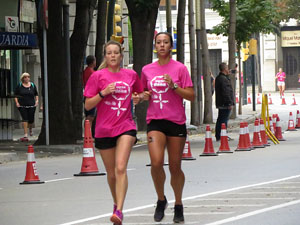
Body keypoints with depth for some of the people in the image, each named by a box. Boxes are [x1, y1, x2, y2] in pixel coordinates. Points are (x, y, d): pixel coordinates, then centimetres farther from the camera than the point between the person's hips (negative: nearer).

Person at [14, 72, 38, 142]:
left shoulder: (32, 85, 8)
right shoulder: (19, 86, 3)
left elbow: (36, 94, 18)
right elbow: (15, 95, 7)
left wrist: (37, 100, 3)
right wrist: (16, 102, -5)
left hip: (31, 105, 2)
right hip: (22, 106, -2)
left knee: (31, 120, 4)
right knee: (25, 119, -13)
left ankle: (30, 129, 39)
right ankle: (25, 135, -15)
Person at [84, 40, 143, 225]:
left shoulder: (131, 75, 6)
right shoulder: (98, 76, 1)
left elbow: (139, 93, 26)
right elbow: (88, 105, 0)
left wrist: (139, 98, 3)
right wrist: (103, 93, -14)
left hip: (126, 127, -1)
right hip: (104, 130, 1)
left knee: (121, 168, -19)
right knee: (112, 173, 10)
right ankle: (116, 203, 34)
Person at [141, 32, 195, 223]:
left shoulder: (180, 68, 0)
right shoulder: (147, 70, 9)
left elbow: (191, 96, -3)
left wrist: (173, 86, -16)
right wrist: (145, 95, 1)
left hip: (176, 121, -1)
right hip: (155, 121, 1)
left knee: (175, 167, 4)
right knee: (156, 162, -18)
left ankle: (178, 205, 23)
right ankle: (161, 200, 5)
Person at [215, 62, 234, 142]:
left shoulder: (218, 78, 16)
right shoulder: (223, 79, -17)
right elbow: (226, 92, -21)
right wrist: (230, 103, -20)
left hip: (220, 103, 10)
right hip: (225, 104, -10)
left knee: (220, 120, 13)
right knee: (224, 120, -9)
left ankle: (218, 136, 17)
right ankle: (222, 136, -10)